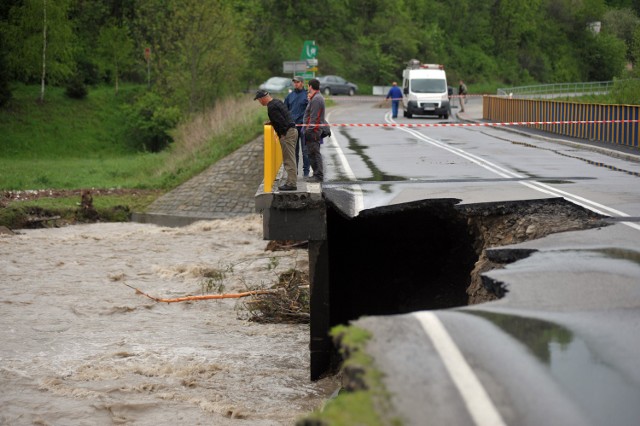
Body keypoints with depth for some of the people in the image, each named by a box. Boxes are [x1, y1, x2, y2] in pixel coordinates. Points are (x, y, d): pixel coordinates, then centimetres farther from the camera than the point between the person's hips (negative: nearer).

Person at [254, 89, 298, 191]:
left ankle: (291, 184, -6)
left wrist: (282, 134, -13)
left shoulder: (271, 107, -17)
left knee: (289, 160, -7)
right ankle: (291, 182, 19)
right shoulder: (277, 101, 13)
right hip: (292, 130, 10)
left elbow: (281, 121, -23)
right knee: (290, 159, 15)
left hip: (287, 134, -10)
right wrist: (271, 122, 15)